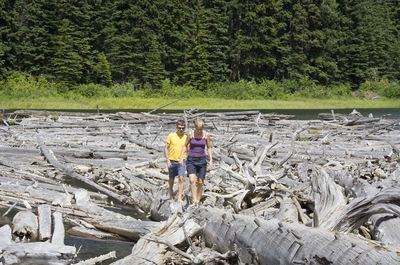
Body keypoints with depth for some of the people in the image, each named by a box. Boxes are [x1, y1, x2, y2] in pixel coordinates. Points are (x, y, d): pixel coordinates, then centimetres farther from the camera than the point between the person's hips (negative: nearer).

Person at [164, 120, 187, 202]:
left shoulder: (186, 137, 1)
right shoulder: (171, 136, -3)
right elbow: (166, 148, -1)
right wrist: (167, 160, -8)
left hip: (181, 161, 0)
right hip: (172, 161, 0)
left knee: (181, 178, -12)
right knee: (171, 179, 12)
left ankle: (179, 197, -9)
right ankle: (171, 193, 35)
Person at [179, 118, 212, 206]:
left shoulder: (206, 135, -4)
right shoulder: (190, 134, -6)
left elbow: (209, 148, 5)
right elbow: (185, 146, 6)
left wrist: (211, 160, -3)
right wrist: (181, 157, -1)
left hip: (202, 160, 1)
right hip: (191, 160, -1)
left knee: (200, 182, 4)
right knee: (192, 180, -19)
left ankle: (198, 201, 15)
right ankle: (194, 201, -22)